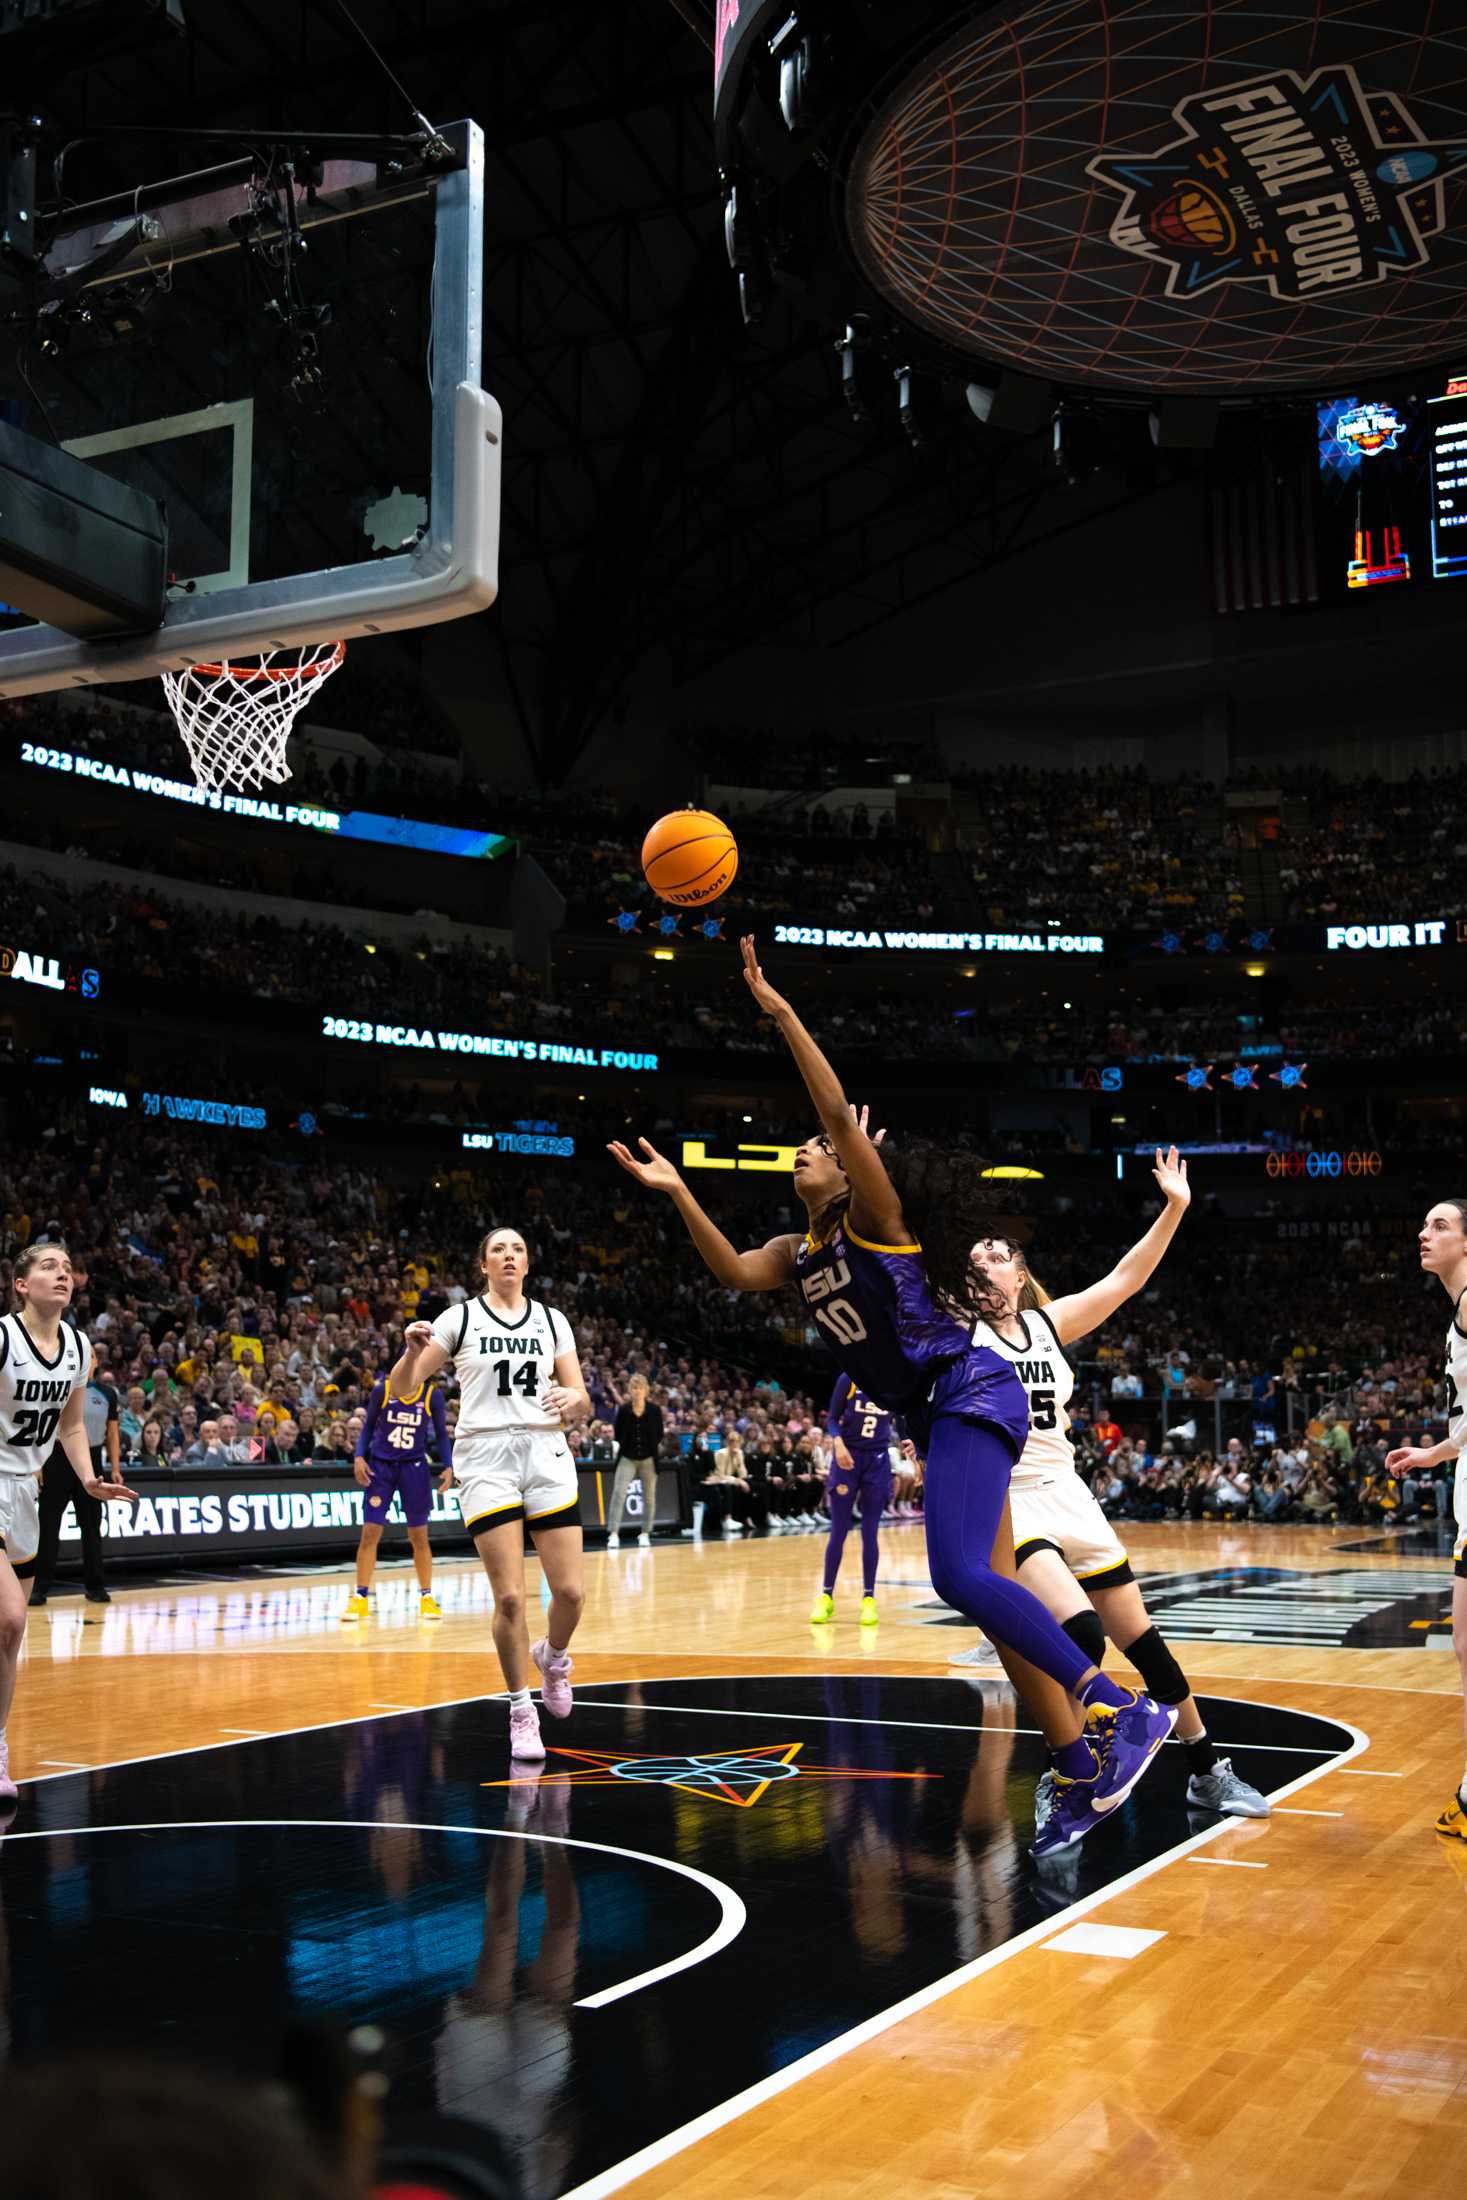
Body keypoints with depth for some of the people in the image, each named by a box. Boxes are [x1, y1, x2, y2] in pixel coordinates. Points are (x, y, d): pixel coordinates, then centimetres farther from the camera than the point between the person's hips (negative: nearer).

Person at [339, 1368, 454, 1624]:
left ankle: (426, 1597, 16)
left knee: (419, 1536, 4)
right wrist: (359, 1456, -9)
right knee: (370, 1533, -4)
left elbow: (441, 1435, 5)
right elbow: (368, 1426, 5)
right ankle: (360, 1598, 6)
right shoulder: (382, 1390, -4)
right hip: (381, 1465, 0)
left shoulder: (433, 1395, -4)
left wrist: (448, 1466, -8)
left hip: (414, 1467, 0)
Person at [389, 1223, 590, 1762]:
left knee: (570, 1591, -3)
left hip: (546, 1455, 3)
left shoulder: (551, 1321, 10)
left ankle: (553, 1656, 31)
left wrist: (572, 1399, -15)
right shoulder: (460, 1318, 2)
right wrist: (414, 1350, -21)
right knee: (509, 1596, -8)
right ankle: (521, 1713, 9)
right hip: (486, 1458, -2)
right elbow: (402, 1389, -1)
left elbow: (583, 1405, 9)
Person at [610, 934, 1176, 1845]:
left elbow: (841, 1112, -19)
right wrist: (677, 1190, -5)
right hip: (938, 1418, 9)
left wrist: (779, 1010, -21)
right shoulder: (798, 1252, 16)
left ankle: (1124, 1708, -18)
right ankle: (1085, 1768, 11)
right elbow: (735, 1272, -2)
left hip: (972, 1395, -9)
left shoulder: (874, 1213, -5)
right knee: (987, 1587, 6)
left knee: (961, 1574, -23)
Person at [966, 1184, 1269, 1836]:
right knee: (1080, 1630, -26)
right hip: (1005, 1505, -5)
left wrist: (1174, 1208, -3)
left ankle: (1206, 1774, 26)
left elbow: (1123, 1280, 5)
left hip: (1067, 1497, 5)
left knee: (1141, 1639, 10)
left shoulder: (1048, 1322, 8)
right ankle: (1060, 1783, -9)